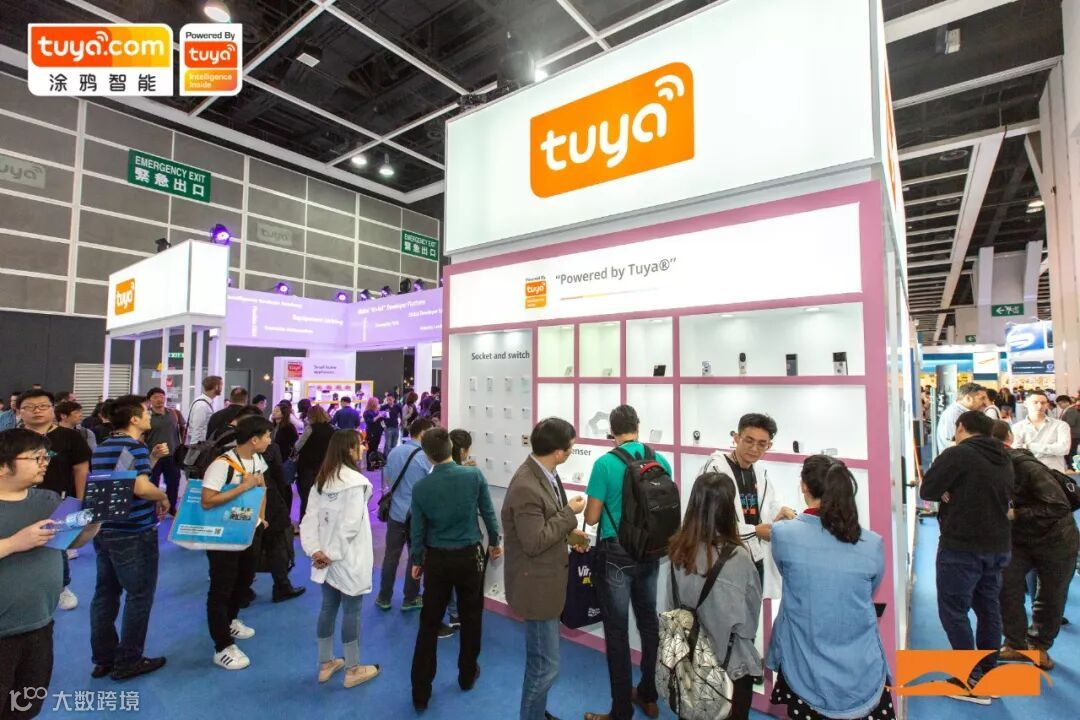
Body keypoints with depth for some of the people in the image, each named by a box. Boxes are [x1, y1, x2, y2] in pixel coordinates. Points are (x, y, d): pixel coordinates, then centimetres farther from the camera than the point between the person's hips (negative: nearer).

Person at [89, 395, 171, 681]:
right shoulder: (135, 446, -19)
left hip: (104, 530, 9)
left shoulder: (102, 447, 11)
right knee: (139, 596, 3)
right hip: (133, 533, -9)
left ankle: (103, 658, 26)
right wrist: (163, 497, -13)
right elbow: (141, 487, -31)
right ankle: (128, 661, 13)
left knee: (105, 594, 16)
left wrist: (153, 458, 9)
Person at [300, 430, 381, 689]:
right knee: (351, 612, 7)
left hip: (326, 557, 8)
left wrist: (315, 549, -6)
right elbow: (350, 525, -24)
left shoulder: (321, 480, 4)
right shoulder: (356, 481, -20)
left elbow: (310, 519, 0)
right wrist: (333, 554, -14)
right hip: (348, 560, -7)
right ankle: (353, 670, 22)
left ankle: (325, 664, 36)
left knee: (328, 608, 20)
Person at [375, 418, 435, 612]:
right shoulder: (426, 457, -18)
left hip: (396, 512, 4)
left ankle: (384, 598, 28)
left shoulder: (394, 452, -1)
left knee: (391, 556, 15)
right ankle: (410, 599, 25)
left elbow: (387, 481, 11)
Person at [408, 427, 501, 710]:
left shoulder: (420, 487, -12)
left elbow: (418, 530, -3)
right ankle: (467, 675, 37)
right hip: (469, 556, 0)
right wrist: (495, 541, 14)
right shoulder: (474, 475, -14)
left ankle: (420, 693, 23)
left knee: (429, 624, 13)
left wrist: (416, 561, 13)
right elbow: (488, 513, -3)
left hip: (436, 559, 0)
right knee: (470, 618, 19)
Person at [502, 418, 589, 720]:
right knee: (545, 665, 7)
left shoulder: (545, 473, 0)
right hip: (536, 585, -10)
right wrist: (570, 513, -21)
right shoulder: (526, 487, -31)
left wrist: (569, 532, 2)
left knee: (540, 659, 27)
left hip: (546, 579, 10)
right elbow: (534, 542, -27)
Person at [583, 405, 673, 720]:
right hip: (650, 552, 6)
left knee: (617, 630, 8)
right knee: (649, 623, 20)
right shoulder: (661, 461, -3)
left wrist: (585, 507, 9)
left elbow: (592, 517, -13)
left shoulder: (605, 463, -17)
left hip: (616, 554, -5)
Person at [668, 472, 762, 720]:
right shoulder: (737, 557, -27)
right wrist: (741, 635, 8)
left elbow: (678, 599, 0)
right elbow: (750, 619, -12)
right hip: (732, 661, -3)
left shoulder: (679, 549, -15)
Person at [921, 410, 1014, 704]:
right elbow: (1005, 497, 19)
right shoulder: (1004, 459, 11)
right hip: (998, 545, 8)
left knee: (953, 611, 2)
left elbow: (927, 491, -15)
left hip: (962, 546, -8)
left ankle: (973, 682, 6)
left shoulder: (957, 454, -14)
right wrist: (960, 496, 7)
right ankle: (989, 674, 29)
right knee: (989, 610, 18)